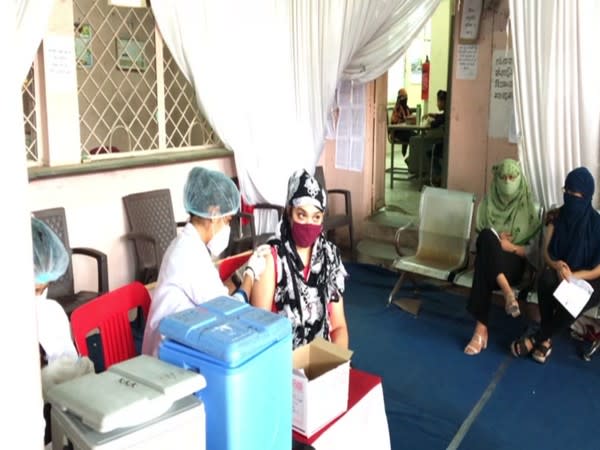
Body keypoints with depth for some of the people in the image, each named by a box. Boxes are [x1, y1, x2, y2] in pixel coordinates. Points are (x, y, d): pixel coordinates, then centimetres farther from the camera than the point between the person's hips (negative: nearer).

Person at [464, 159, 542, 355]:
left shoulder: (528, 208, 5)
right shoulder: (488, 203, 10)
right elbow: (480, 236, 8)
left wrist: (511, 246, -18)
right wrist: (495, 241, -13)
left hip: (514, 263, -2)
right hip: (489, 258, 2)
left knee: (484, 267, -39)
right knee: (487, 237, -36)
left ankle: (481, 329, -46)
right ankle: (507, 292, -46)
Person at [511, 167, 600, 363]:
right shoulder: (558, 216, 0)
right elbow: (546, 252, -1)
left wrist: (573, 276, -27)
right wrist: (556, 265, -24)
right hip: (558, 273, 3)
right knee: (546, 279, -34)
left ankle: (537, 339, -14)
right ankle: (546, 339, -20)